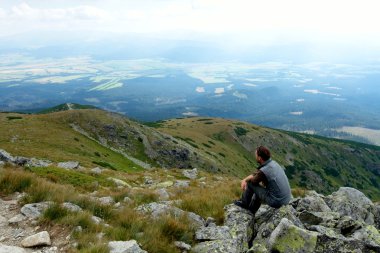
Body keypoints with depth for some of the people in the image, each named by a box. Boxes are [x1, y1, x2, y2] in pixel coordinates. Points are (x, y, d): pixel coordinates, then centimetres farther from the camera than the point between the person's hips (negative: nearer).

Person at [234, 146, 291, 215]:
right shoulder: (273, 163, 3)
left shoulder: (263, 171, -24)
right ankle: (250, 211, 42)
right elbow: (256, 173, 14)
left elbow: (253, 180, -2)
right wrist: (244, 180, 6)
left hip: (276, 201, -8)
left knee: (250, 183, 3)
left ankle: (244, 203, 27)